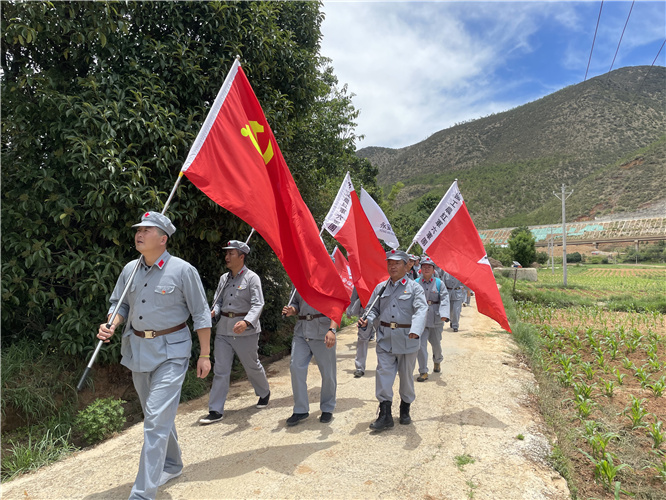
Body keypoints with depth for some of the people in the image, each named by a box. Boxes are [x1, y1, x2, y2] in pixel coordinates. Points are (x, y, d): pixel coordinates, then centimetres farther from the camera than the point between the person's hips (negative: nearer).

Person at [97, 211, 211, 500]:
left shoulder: (182, 270, -12)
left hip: (170, 351, -6)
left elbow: (201, 314, -8)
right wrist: (111, 325, -8)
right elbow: (120, 303, 15)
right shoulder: (130, 270, 4)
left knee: (157, 419, -9)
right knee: (156, 414, 19)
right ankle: (171, 466, 40)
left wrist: (204, 354, -7)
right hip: (136, 349, 6)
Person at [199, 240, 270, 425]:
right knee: (220, 370, 3)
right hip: (223, 328, 5)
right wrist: (214, 312, -9)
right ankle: (216, 411, 9)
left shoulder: (251, 278, -8)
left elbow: (257, 304, -17)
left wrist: (246, 322, -34)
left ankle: (264, 393, 38)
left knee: (252, 366, 12)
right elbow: (218, 301, 15)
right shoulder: (224, 278, 11)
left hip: (245, 330, -5)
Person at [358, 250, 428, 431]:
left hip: (407, 338, -2)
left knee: (406, 375, 12)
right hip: (385, 338, 2)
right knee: (383, 373, -4)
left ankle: (405, 409, 32)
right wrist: (367, 320, -7)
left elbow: (421, 310, -18)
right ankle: (385, 414, 2)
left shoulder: (414, 287, -4)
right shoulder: (380, 287, 9)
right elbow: (374, 308, 15)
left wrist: (415, 330, -35)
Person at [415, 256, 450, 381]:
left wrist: (444, 314, -21)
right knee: (420, 345, -7)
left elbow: (444, 299, -6)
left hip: (435, 318, 1)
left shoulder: (439, 283, 3)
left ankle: (437, 361, 45)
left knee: (436, 343, 14)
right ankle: (423, 372, 2)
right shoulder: (416, 283, 3)